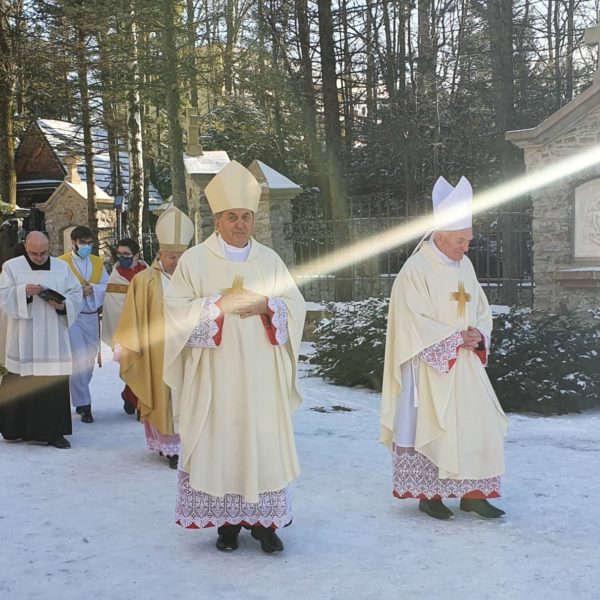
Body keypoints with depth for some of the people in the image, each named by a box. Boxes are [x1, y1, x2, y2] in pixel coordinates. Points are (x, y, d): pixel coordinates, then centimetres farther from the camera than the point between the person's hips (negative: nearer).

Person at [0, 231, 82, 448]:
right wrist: (24, 291, -19)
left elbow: (76, 294, 9)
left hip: (52, 339, 2)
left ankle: (54, 432, 4)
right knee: (19, 385, 1)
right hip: (22, 341, -1)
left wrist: (63, 305, -11)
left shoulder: (62, 267, 9)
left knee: (55, 383, -1)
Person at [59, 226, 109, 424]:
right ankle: (84, 405, -6)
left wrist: (92, 288, -12)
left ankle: (79, 397, 28)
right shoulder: (62, 263, -4)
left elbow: (108, 287, 5)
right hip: (71, 317, -5)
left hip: (92, 317, 5)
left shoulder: (98, 263, 12)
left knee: (89, 361, 11)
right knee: (79, 361, -11)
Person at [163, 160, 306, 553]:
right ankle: (227, 522, 13)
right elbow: (177, 310, -5)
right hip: (215, 376, -2)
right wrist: (220, 303, -16)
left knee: (264, 442, 1)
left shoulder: (270, 260, 9)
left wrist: (265, 305, -11)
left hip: (260, 375, 2)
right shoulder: (195, 260, 1)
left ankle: (263, 519, 12)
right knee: (219, 443, 0)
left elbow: (296, 306, 8)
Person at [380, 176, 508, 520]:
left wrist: (478, 336, -7)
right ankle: (428, 494, 13)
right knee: (430, 427, 0)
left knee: (479, 425, 4)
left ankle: (472, 492, 13)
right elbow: (413, 324, -18)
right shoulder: (416, 270, -14)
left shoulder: (465, 266, 9)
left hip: (465, 363, 7)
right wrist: (456, 337, -17)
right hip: (430, 365, -7)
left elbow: (481, 310, 14)